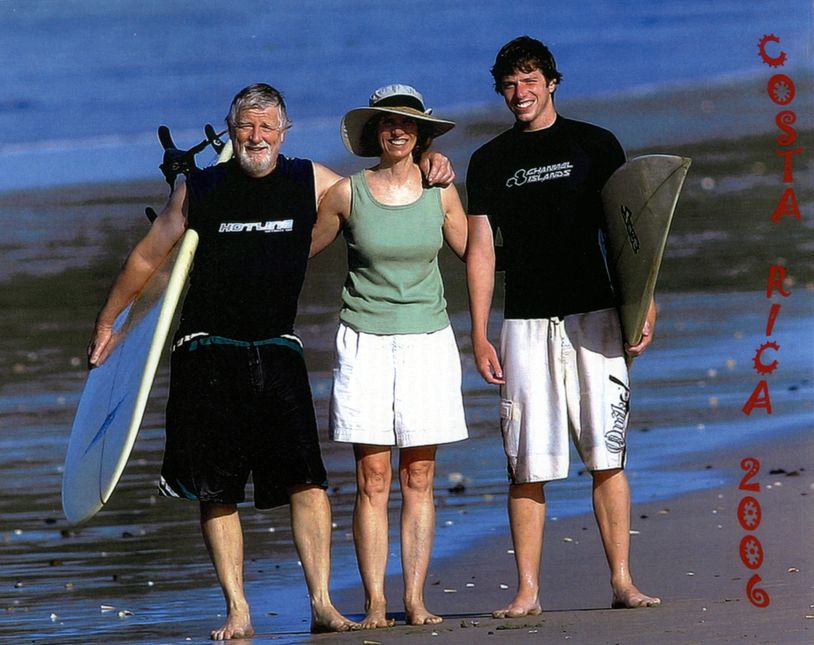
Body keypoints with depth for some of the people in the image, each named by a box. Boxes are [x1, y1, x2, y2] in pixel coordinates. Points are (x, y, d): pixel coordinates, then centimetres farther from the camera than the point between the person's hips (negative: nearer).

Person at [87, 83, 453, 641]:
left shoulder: (311, 182, 4)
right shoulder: (200, 190, 3)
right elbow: (147, 258, 14)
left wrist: (428, 170, 2)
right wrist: (107, 322, 21)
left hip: (277, 353, 0)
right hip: (207, 354, 0)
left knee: (307, 480, -12)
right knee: (216, 491, -1)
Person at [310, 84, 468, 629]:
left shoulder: (440, 192, 3)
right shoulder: (347, 194, -1)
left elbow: (471, 253, 14)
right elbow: (302, 252, 11)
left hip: (427, 340, 1)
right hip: (365, 340, -1)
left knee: (418, 479, 1)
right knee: (372, 480, -4)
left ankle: (416, 599, 3)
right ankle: (375, 603, -3)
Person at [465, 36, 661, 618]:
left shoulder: (595, 145, 8)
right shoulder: (490, 162, 11)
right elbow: (480, 250, 9)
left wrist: (643, 305, -4)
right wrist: (480, 337, 2)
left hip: (593, 317, -1)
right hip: (524, 324, 1)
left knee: (608, 455, -4)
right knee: (527, 466, -3)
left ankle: (622, 581, -1)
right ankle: (528, 591, -1)